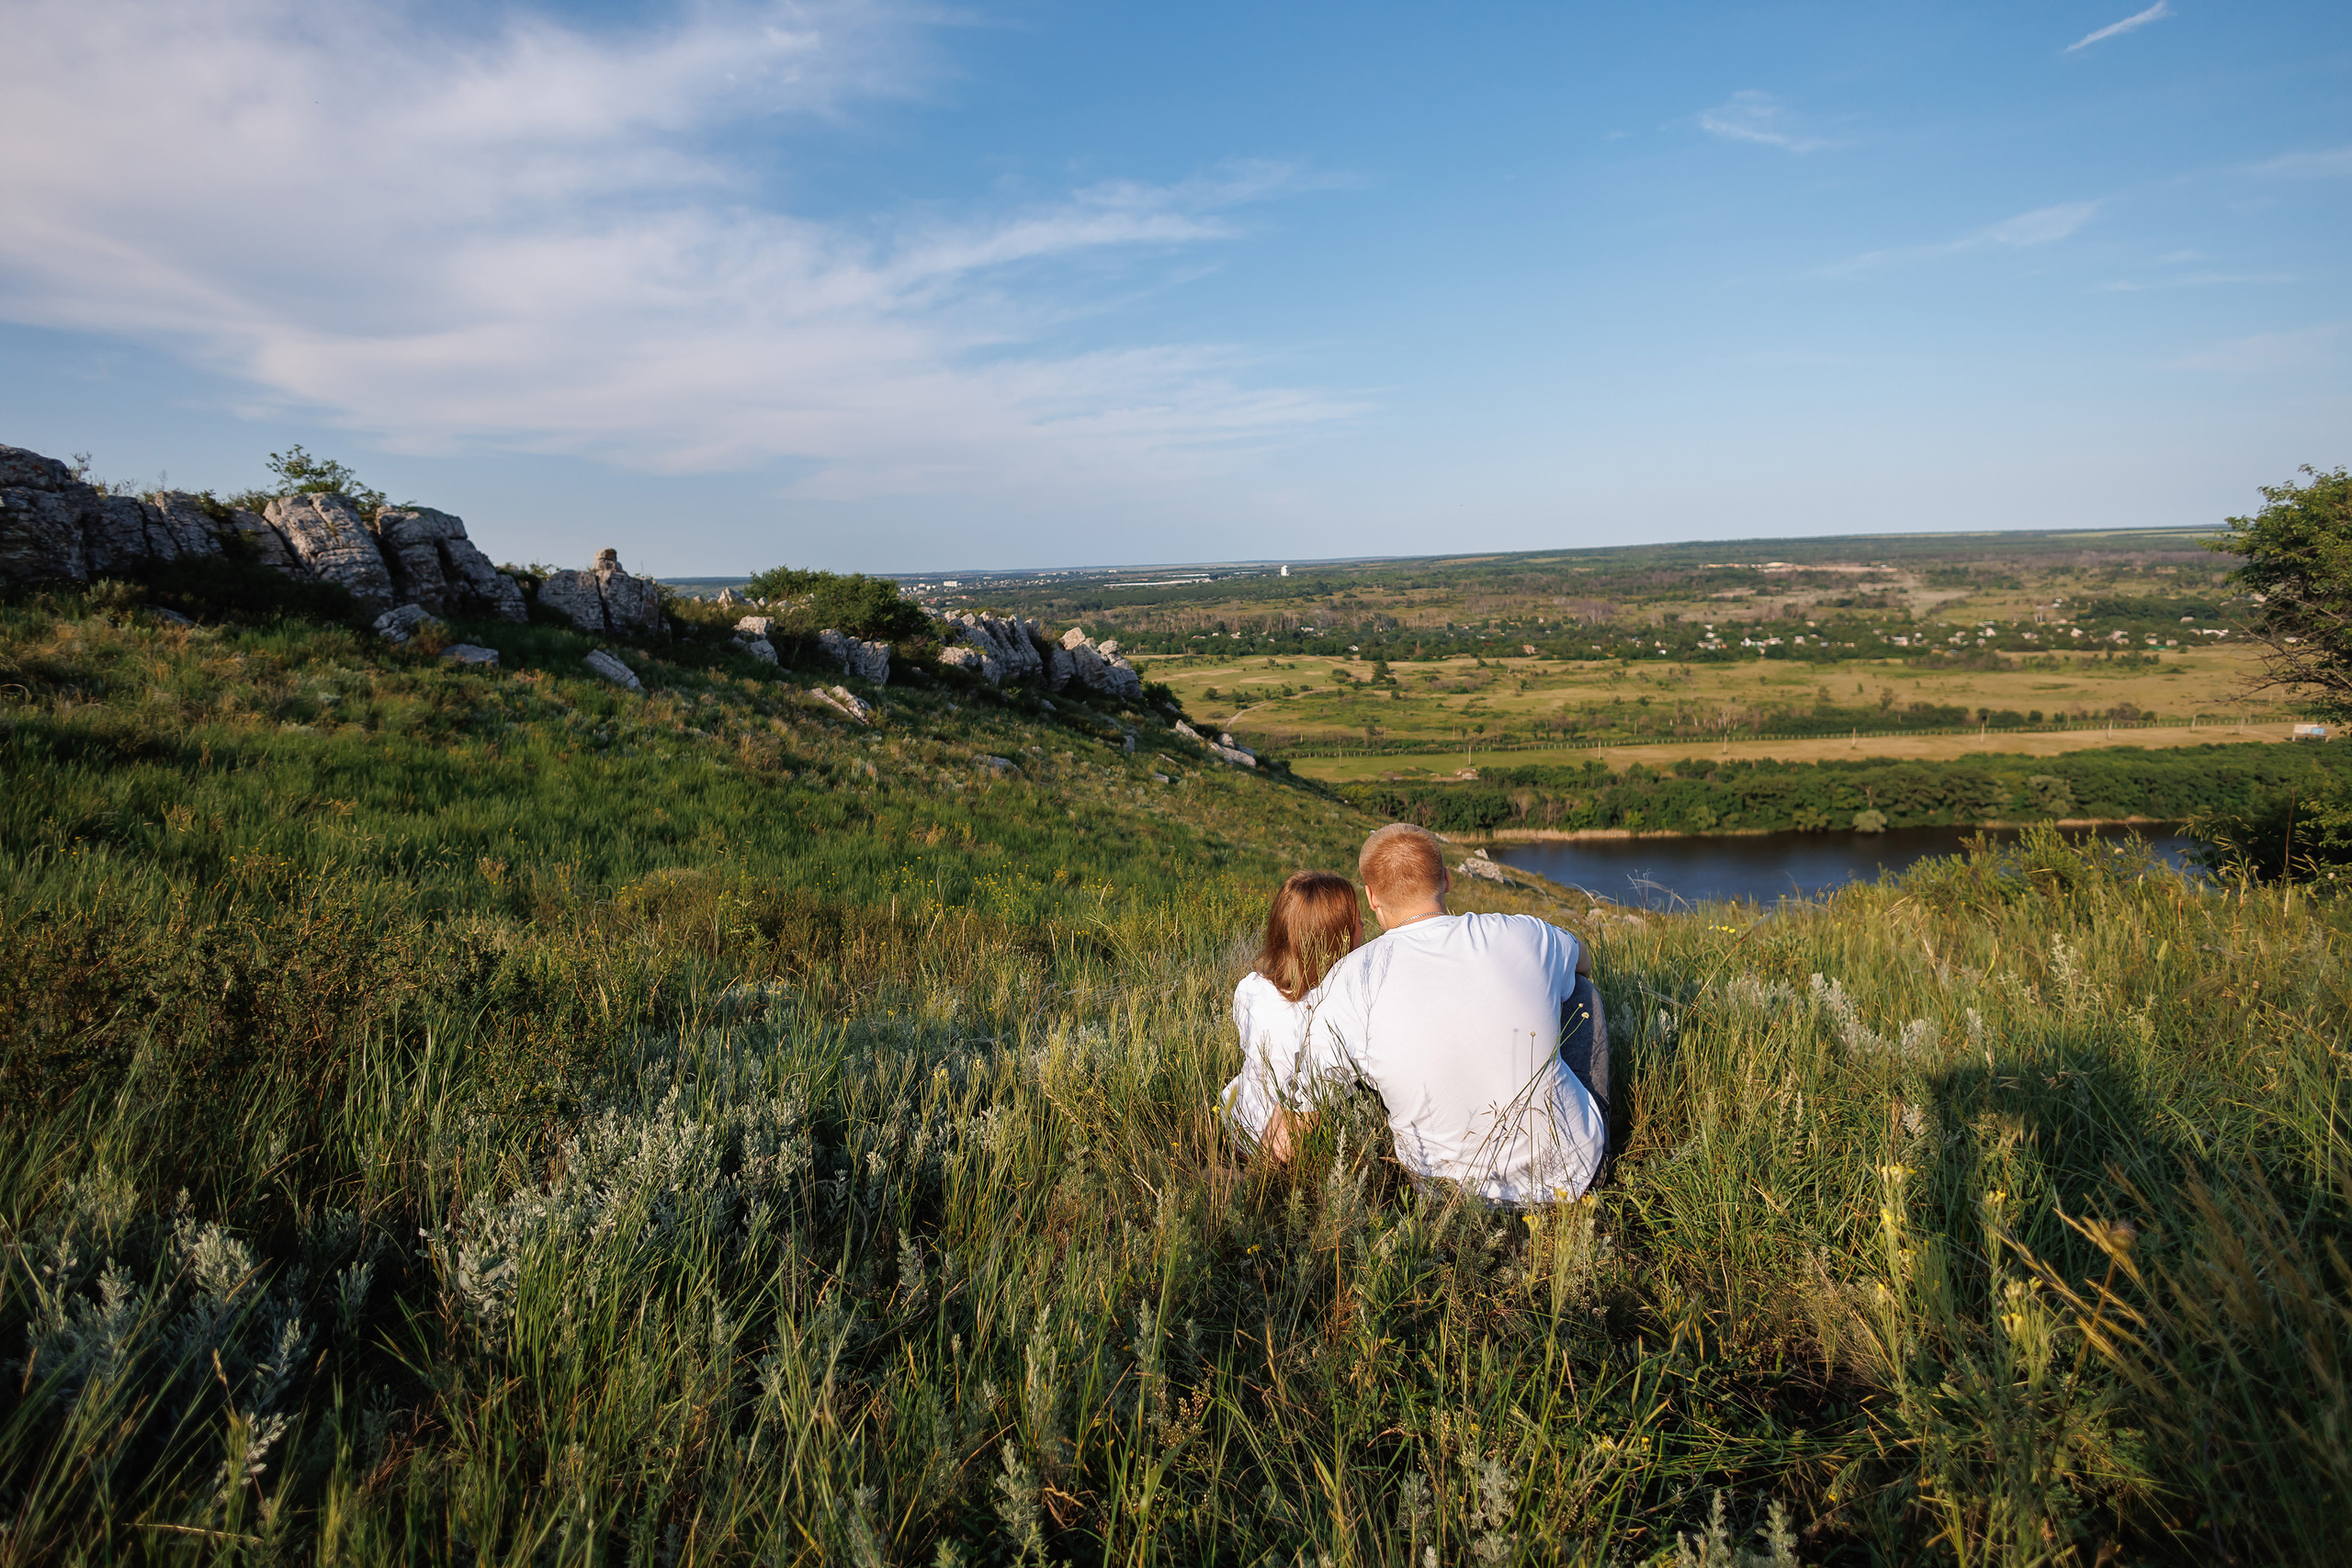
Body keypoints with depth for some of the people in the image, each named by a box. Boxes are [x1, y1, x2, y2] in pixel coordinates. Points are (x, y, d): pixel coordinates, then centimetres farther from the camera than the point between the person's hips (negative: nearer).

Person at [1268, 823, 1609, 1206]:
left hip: (1453, 1185, 0)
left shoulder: (1350, 982, -18)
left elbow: (1283, 1140, -12)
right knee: (1580, 987, 21)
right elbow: (1583, 962, 17)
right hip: (1573, 1171, 1)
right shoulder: (1524, 936, -12)